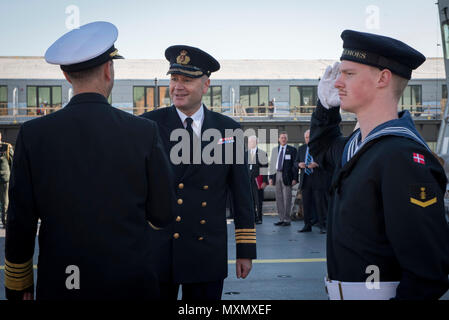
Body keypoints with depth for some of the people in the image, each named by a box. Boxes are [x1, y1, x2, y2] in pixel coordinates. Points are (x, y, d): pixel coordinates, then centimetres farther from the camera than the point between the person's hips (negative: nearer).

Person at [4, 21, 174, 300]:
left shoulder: (33, 134, -6)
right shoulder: (143, 132, -8)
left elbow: (20, 222, -1)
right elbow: (162, 215, -3)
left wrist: (17, 285, 11)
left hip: (58, 285, 1)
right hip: (130, 283, -1)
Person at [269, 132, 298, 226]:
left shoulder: (292, 150, 1)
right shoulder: (275, 150, 15)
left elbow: (295, 164, -3)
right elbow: (272, 164, 15)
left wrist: (295, 178, -9)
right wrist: (271, 177, 8)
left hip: (286, 176, -5)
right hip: (277, 175, 5)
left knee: (287, 198, -5)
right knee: (279, 198, 7)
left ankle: (287, 220, 0)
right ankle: (281, 219, 13)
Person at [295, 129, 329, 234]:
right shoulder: (301, 149, 16)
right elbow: (296, 162, 17)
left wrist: (317, 164, -22)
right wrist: (299, 164, -6)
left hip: (318, 180, -5)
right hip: (305, 180, 5)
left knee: (320, 203, -5)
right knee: (306, 204, 6)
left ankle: (322, 226, 0)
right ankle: (307, 225, 12)